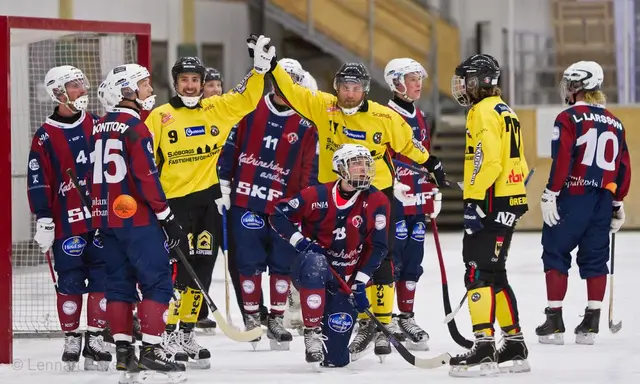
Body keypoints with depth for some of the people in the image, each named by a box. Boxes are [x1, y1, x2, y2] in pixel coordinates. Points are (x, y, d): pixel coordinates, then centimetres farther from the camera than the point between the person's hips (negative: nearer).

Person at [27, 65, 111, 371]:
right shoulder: (45, 136, -4)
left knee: (103, 278, 1)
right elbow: (38, 182, -5)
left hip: (102, 218, 3)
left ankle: (96, 338, 9)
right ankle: (71, 337, 14)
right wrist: (43, 221, -9)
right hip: (67, 222, -3)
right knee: (70, 283, 1)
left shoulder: (96, 125, 7)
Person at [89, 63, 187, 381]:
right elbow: (146, 178, -17)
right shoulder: (135, 128, -12)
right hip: (137, 218, -8)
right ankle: (151, 349, -11)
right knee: (157, 282, -5)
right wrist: (166, 217, -12)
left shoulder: (98, 129, 12)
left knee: (120, 283, 11)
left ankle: (123, 352, 11)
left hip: (107, 218, 8)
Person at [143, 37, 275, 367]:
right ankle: (169, 334, -1)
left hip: (210, 199, 4)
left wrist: (260, 67, -9)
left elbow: (246, 99, 5)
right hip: (176, 201, -4)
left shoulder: (217, 108, 9)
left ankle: (187, 333, 17)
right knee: (177, 270, -9)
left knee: (201, 270, 8)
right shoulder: (160, 116, 0)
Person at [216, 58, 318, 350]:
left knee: (282, 265, 3)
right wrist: (224, 188, 3)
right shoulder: (251, 110, 2)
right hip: (246, 201, 0)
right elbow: (230, 148, 6)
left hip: (285, 206, 0)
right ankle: (251, 317, 14)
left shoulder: (306, 125, 2)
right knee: (249, 263, 2)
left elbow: (309, 169, 4)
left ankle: (276, 319, 15)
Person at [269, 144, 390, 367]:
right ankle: (312, 332, -29)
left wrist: (360, 284, -9)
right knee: (315, 262, -43)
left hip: (346, 279, 2)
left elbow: (377, 247, -3)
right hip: (310, 273, -2)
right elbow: (278, 215, -4)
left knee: (335, 359, -6)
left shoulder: (377, 202, -6)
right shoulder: (318, 196, -10)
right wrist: (300, 241, -19)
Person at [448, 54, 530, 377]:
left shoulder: (484, 111, -10)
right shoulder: (505, 111, 21)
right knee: (495, 276, 15)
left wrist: (473, 200, -22)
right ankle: (514, 347, 17)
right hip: (509, 202, 10)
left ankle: (484, 348, -18)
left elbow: (489, 160, -22)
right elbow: (519, 165, 24)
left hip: (491, 205, -10)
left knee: (479, 274, -12)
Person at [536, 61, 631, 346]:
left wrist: (550, 195, -11)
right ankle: (591, 324, 9)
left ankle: (554, 322, -1)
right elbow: (624, 167, 14)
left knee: (555, 254, 2)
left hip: (573, 197, -5)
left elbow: (562, 159, -15)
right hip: (602, 200, 5)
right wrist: (617, 204, 22)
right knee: (595, 259, 10)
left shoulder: (569, 118, -7)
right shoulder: (614, 123, 12)